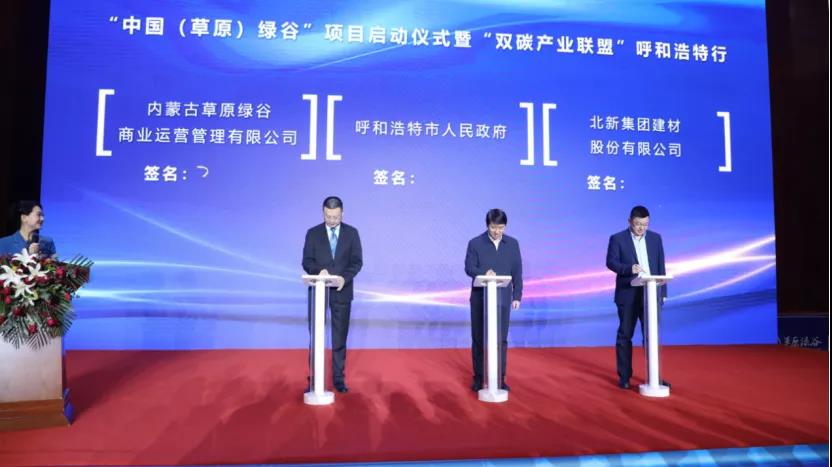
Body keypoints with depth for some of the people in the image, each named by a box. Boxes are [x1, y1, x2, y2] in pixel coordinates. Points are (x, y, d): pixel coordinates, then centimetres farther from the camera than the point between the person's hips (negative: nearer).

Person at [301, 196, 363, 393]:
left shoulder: (352, 233, 3)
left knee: (340, 339, 6)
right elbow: (307, 262, -1)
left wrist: (345, 277, -19)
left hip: (342, 292, 0)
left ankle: (338, 379, 15)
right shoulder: (312, 233, 3)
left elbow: (357, 261, -1)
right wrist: (319, 271, -22)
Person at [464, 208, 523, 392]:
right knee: (478, 339, 5)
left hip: (502, 298, 1)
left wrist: (517, 296, 1)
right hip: (480, 298, -1)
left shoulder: (513, 244, 4)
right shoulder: (475, 243, -3)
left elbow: (517, 272, 6)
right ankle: (479, 377, 16)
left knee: (501, 339, 4)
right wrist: (484, 273, -27)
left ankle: (500, 378, 14)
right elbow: (469, 268, -8)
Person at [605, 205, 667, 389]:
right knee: (625, 336, 3)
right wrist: (629, 268, -28)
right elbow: (611, 262, -10)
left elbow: (661, 266, 10)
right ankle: (624, 376, 11)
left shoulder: (656, 238, 9)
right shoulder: (617, 239, -2)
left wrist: (663, 291, 6)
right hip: (628, 295, -3)